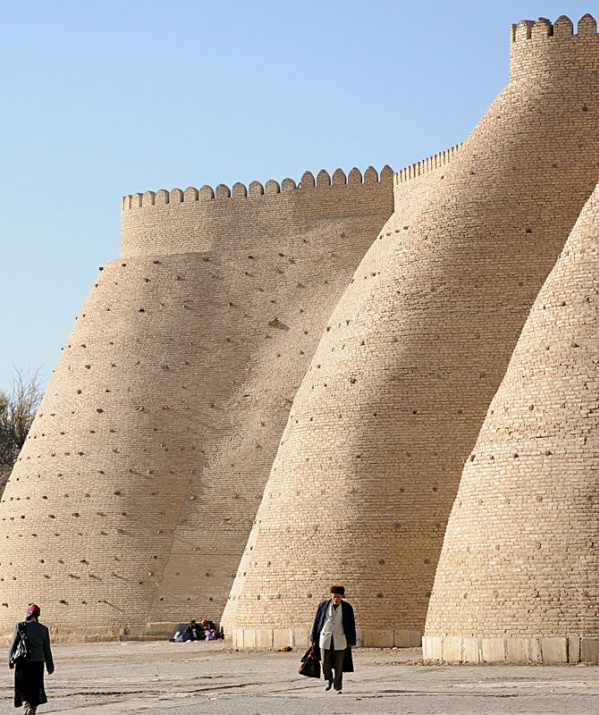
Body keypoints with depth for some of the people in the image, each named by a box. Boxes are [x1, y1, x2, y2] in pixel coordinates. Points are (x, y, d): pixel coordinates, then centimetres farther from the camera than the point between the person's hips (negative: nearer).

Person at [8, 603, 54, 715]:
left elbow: (15, 644, -7)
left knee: (22, 688, 6)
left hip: (23, 662, -2)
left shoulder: (21, 626, -7)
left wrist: (11, 661, 3)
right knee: (36, 688, 15)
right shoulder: (43, 629, 0)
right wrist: (50, 667, 11)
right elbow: (47, 649, 4)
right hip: (38, 662, 2)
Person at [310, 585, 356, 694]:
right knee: (325, 663, 1)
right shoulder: (323, 605, 0)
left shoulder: (347, 608, -2)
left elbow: (351, 625, 4)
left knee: (339, 665, -2)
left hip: (340, 639, -1)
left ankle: (338, 687, 7)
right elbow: (316, 622, 6)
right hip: (325, 638, 1)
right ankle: (329, 680, 28)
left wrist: (351, 641, 3)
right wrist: (313, 638, 6)